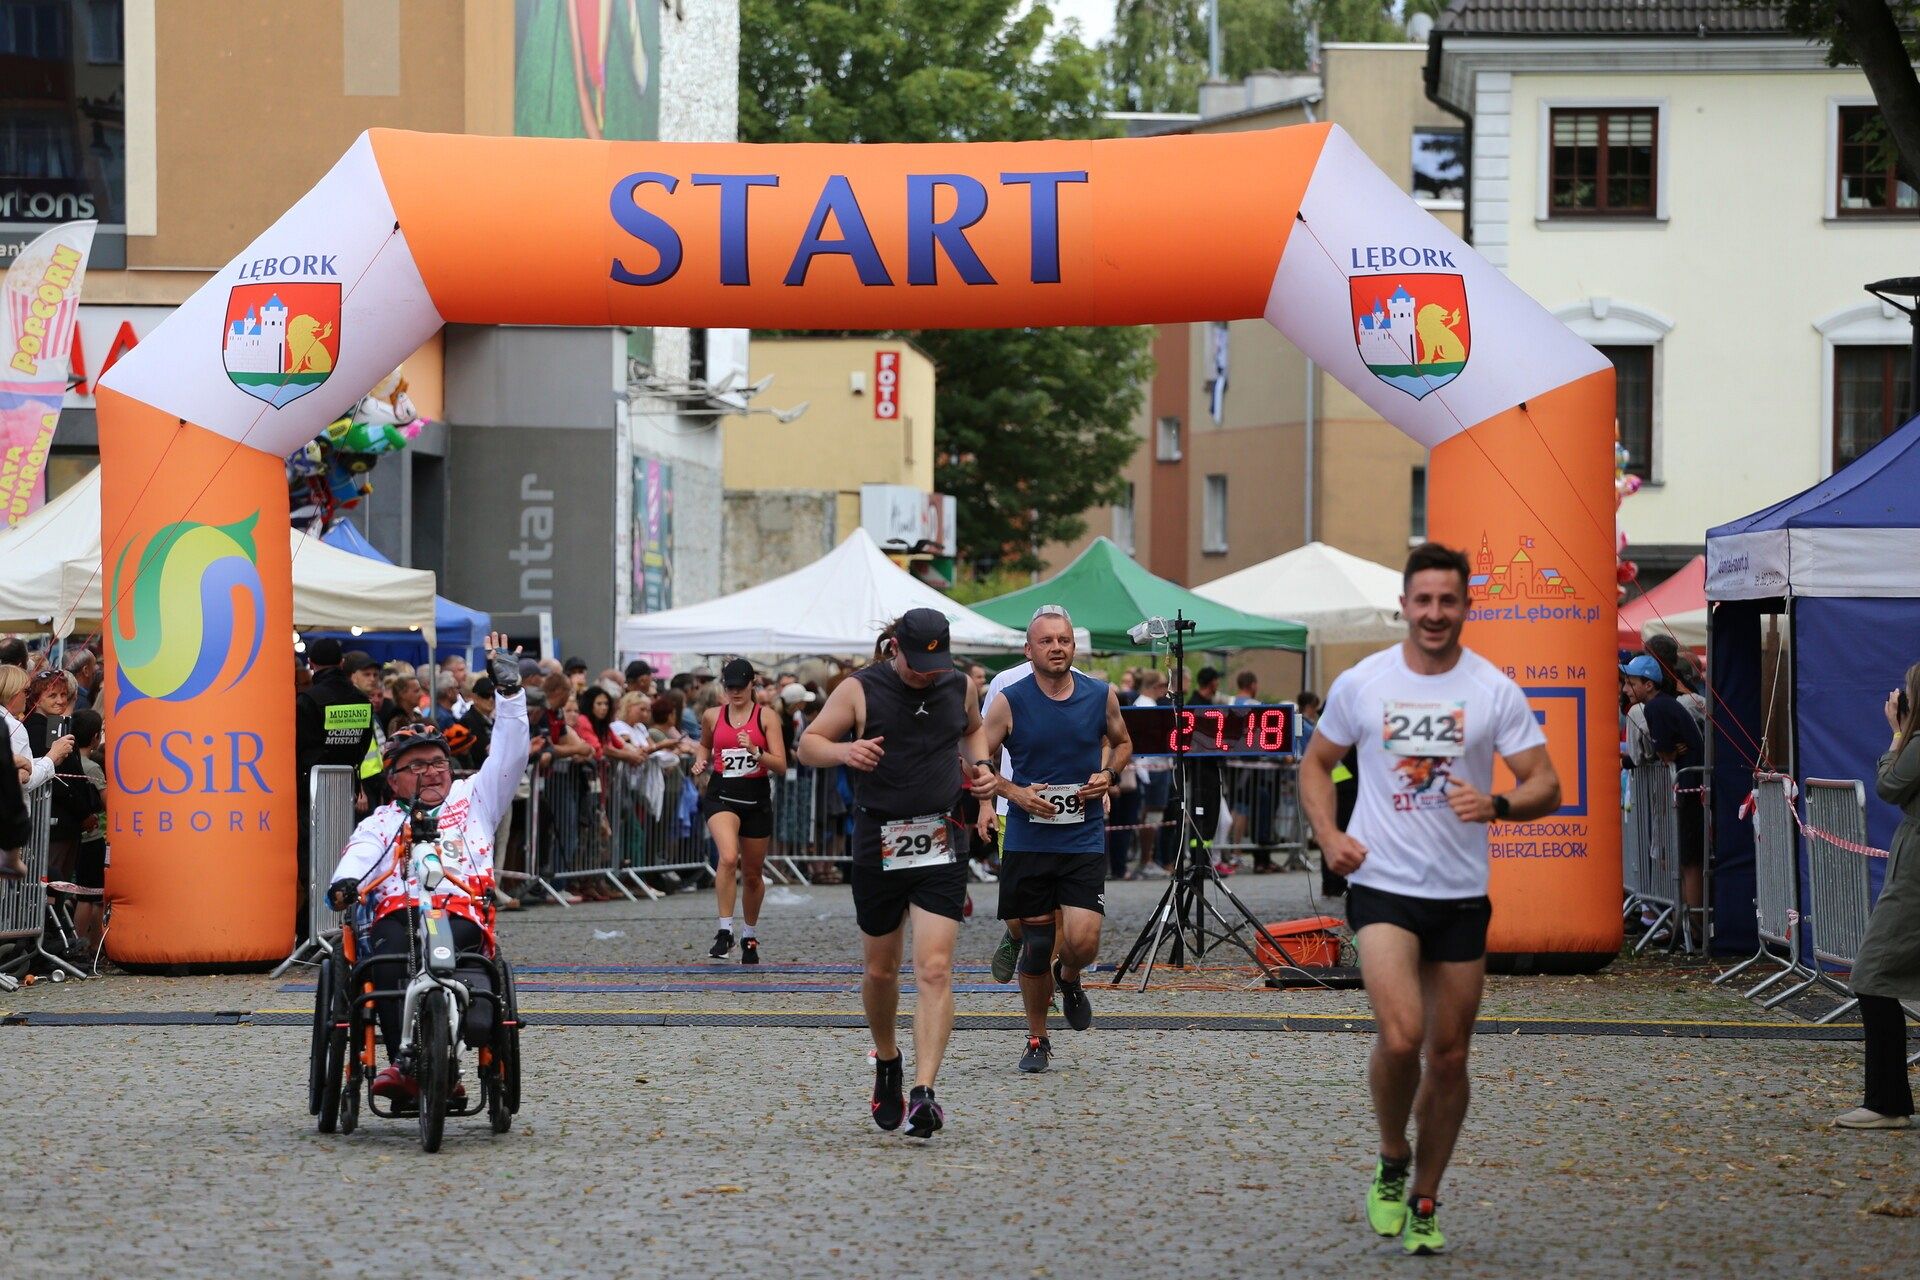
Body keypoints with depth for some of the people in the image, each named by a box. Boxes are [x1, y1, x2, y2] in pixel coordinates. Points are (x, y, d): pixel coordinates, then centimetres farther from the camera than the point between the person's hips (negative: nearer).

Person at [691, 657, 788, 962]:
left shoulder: (767, 716, -1)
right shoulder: (712, 717, 5)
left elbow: (780, 765, -6)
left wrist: (754, 752, -23)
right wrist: (701, 761, 5)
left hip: (756, 799, 0)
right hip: (721, 795, 0)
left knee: (752, 875, 12)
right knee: (728, 857, -27)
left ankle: (750, 937, 33)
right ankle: (725, 931, -24)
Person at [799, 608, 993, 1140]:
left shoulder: (959, 686, 7)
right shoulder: (859, 690, -4)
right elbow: (808, 745, -2)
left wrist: (979, 765, 8)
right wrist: (843, 750, -23)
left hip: (941, 845, 1)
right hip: (879, 844, -1)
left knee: (935, 969, -12)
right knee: (881, 969, 12)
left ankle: (924, 1093, -17)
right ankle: (887, 1062, 39)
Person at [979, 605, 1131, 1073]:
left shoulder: (1101, 696, 1)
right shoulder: (1009, 702, -5)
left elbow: (1121, 743, 19)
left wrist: (1109, 775, -1)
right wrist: (1016, 792, -14)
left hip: (1085, 840, 1)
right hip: (1027, 840, -1)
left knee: (1083, 941, -13)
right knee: (1035, 945, 4)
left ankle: (1070, 979, 23)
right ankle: (1037, 1039, 22)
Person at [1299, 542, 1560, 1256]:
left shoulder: (1494, 690, -2)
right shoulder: (1360, 684, 0)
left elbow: (1545, 787, -2)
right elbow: (1317, 762, 15)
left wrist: (1496, 805, -23)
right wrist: (1329, 835, -1)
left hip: (1462, 894, 2)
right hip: (1381, 884, -2)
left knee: (1449, 1055, 7)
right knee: (1401, 1036, -20)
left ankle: (1424, 1201, 24)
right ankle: (1391, 1165, 5)